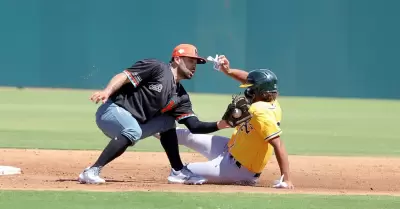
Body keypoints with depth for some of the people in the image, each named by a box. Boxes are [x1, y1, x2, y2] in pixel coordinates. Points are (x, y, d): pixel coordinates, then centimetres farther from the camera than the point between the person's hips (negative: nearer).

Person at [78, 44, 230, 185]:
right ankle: (91, 172, -36)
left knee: (167, 121, 10)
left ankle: (178, 172, 11)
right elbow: (123, 76, -17)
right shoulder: (156, 68, -8)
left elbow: (194, 126, 8)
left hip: (134, 124, 9)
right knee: (133, 131, -35)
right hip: (112, 110, -9)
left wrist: (219, 125, -8)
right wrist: (107, 91, -35)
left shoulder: (180, 96, 13)